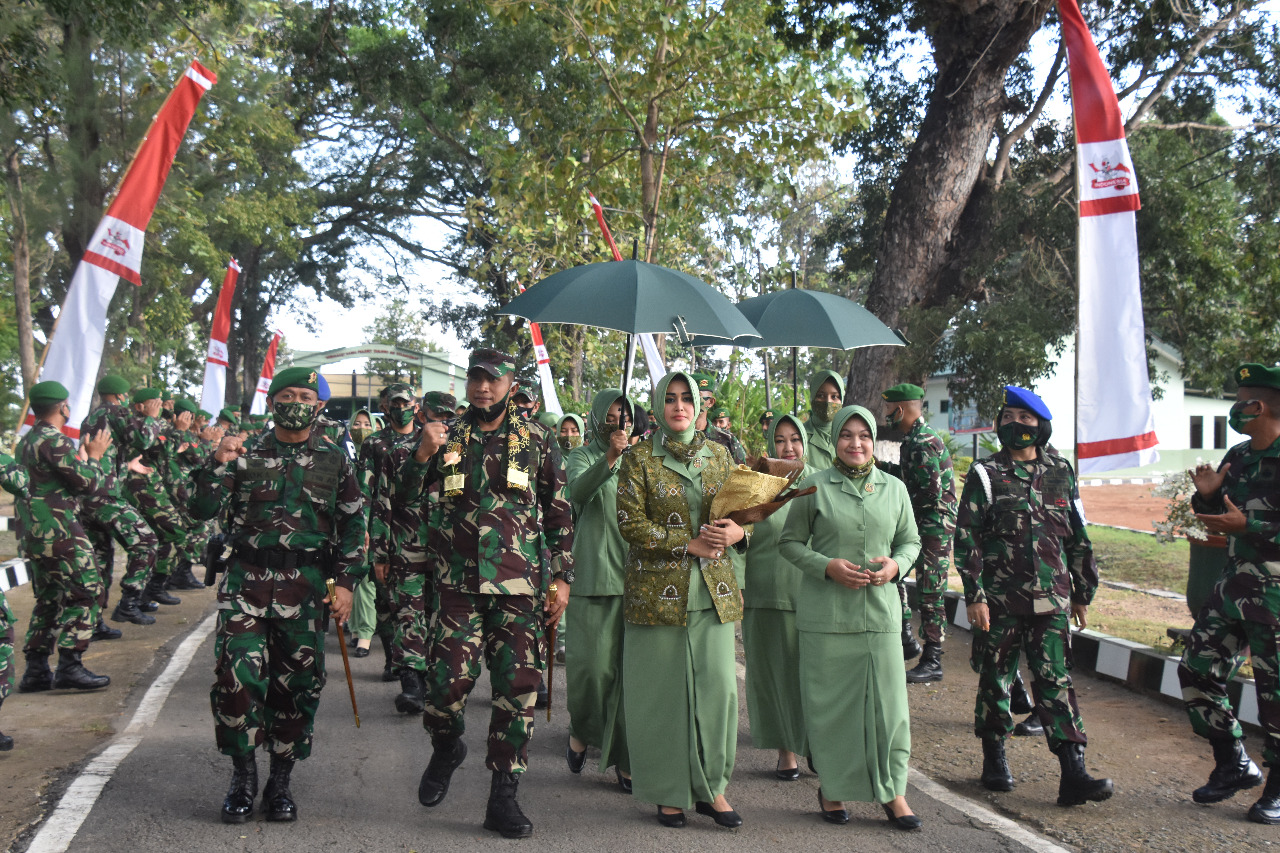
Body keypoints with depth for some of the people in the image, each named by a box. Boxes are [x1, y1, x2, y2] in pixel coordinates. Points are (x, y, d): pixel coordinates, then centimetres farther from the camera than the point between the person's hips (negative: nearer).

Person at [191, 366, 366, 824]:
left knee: (296, 685, 4)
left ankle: (280, 782, 18)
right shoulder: (246, 456, 8)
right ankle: (243, 775, 8)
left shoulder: (334, 461, 8)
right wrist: (217, 465, -14)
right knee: (236, 676, -11)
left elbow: (353, 525, 9)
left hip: (304, 585, 0)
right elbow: (203, 509, 2)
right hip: (246, 580, 0)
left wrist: (345, 581, 0)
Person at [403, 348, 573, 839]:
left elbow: (560, 515, 8)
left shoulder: (538, 441, 6)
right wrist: (422, 455, -8)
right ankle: (446, 748, 27)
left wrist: (561, 578, 3)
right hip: (459, 583, 0)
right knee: (448, 680, -7)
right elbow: (405, 501, 8)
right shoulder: (448, 438, 8)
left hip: (521, 587, 0)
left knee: (518, 687, 0)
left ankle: (503, 798, 11)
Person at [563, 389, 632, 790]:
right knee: (591, 662, -9)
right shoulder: (582, 456, 6)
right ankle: (580, 731, 19)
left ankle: (625, 759, 8)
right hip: (593, 572, -3)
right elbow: (578, 490, -17)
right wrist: (610, 457, -31)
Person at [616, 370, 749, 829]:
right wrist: (689, 544, -13)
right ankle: (668, 791, 13)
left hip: (714, 589, 3)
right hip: (658, 589, -3)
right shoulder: (640, 457, 0)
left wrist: (737, 532, -7)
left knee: (716, 684, 0)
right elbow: (630, 522, -7)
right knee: (662, 691, 1)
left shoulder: (719, 455, 11)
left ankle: (711, 787, 14)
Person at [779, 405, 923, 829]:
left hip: (880, 608, 2)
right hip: (825, 612, -2)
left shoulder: (894, 488, 9)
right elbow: (790, 542, 3)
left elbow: (910, 540, 17)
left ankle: (892, 790, 14)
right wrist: (827, 566, -12)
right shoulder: (814, 487, 0)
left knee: (887, 698, 1)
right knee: (829, 701, 3)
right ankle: (832, 787, 19)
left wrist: (896, 563, -5)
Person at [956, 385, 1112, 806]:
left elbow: (1077, 538, 16)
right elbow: (966, 537, -3)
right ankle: (994, 758, 23)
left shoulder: (1061, 474, 9)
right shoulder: (986, 475, 0)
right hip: (1000, 598, -1)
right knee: (996, 676, 8)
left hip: (1050, 598, 2)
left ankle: (1073, 774, -6)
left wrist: (1083, 594, 15)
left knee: (1056, 679, -3)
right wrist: (974, 595, -10)